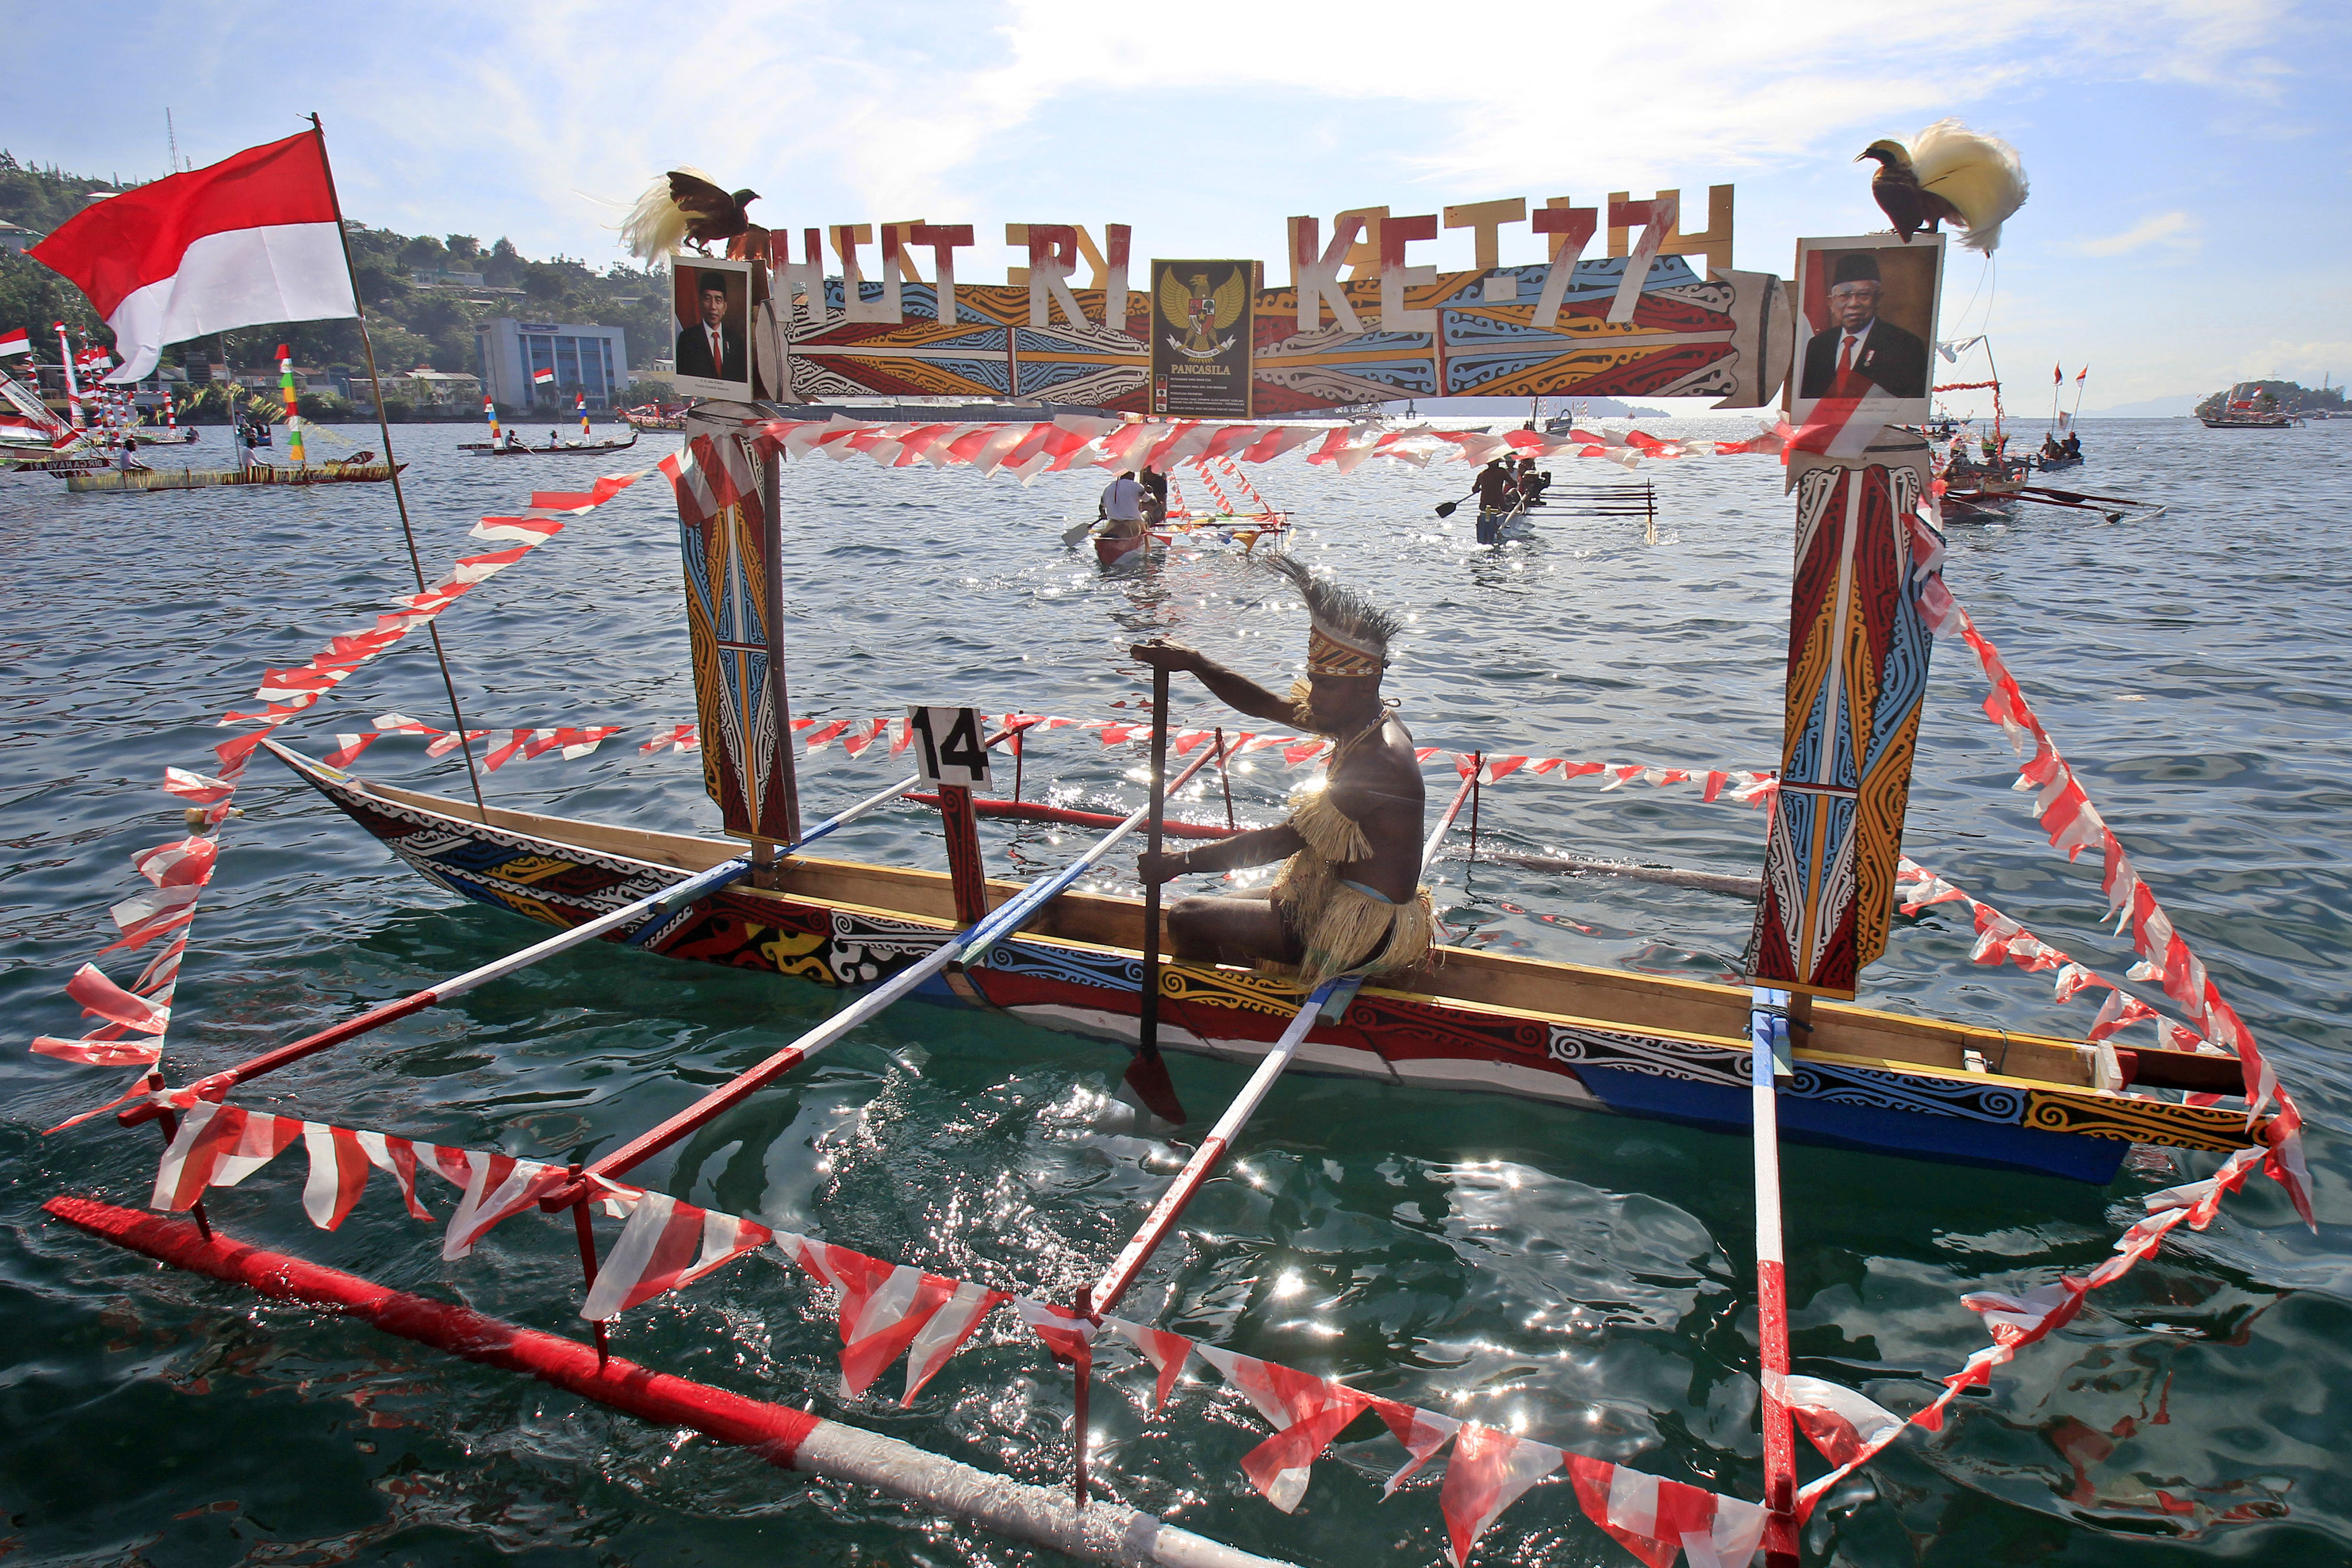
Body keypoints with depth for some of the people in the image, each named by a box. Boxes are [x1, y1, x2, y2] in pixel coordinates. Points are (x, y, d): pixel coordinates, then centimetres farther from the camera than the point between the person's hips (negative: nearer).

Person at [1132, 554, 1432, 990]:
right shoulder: (1372, 720, 1)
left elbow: (1288, 839, -25)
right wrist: (1193, 663, -6)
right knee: (1219, 910, 25)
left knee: (1187, 919, -8)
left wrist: (1182, 863, -20)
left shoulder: (1376, 761, -27)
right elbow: (1268, 706, 6)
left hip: (1365, 930, -10)